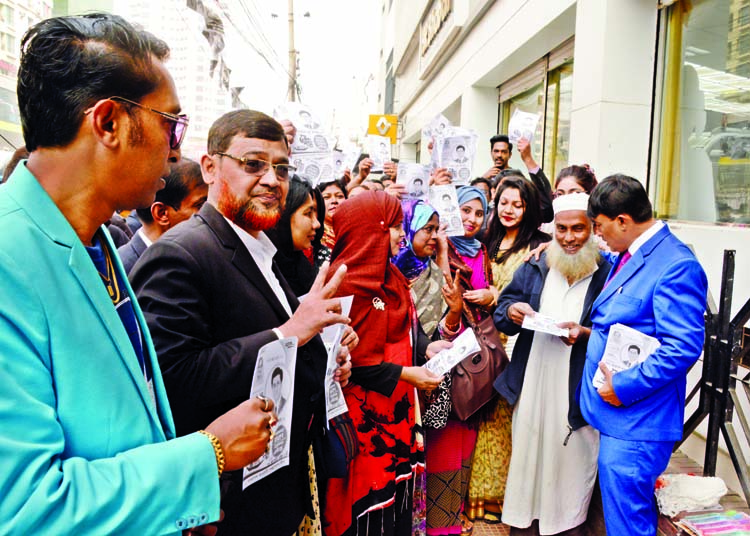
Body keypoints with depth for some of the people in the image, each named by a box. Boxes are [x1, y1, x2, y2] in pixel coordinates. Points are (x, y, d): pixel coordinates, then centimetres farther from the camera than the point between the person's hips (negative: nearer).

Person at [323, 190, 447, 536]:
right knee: (370, 497, 5)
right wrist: (405, 374, -18)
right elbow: (349, 359, -19)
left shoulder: (390, 275, 10)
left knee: (400, 488, 17)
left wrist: (425, 346, 0)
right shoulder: (346, 284, -19)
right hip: (365, 413, -8)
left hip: (397, 406, 9)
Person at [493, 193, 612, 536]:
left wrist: (585, 333, -24)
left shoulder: (609, 273, -6)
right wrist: (511, 311, -15)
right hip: (532, 387, 3)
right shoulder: (535, 268, 7)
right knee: (528, 457, 14)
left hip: (579, 391, -3)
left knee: (573, 461, 10)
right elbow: (502, 309, 7)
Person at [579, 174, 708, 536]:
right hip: (619, 417, 9)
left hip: (636, 424, -9)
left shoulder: (676, 266, -18)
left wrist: (623, 386, -20)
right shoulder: (627, 257, 11)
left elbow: (683, 348, -23)